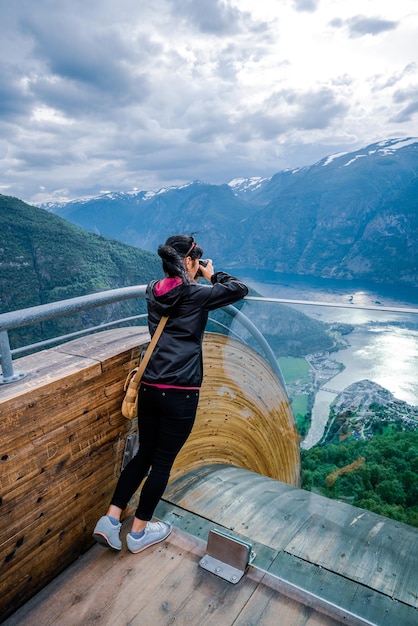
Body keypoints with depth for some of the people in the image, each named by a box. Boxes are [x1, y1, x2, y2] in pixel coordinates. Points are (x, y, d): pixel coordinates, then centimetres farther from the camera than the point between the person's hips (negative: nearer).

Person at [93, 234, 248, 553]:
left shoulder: (154, 292, 8)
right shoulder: (196, 294, -9)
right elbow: (240, 289, -1)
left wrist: (200, 278, 20)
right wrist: (213, 275, 11)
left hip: (149, 388, 6)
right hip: (180, 392, -6)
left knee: (144, 453, 22)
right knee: (163, 462, 11)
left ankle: (110, 520, 23)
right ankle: (139, 532, 27)